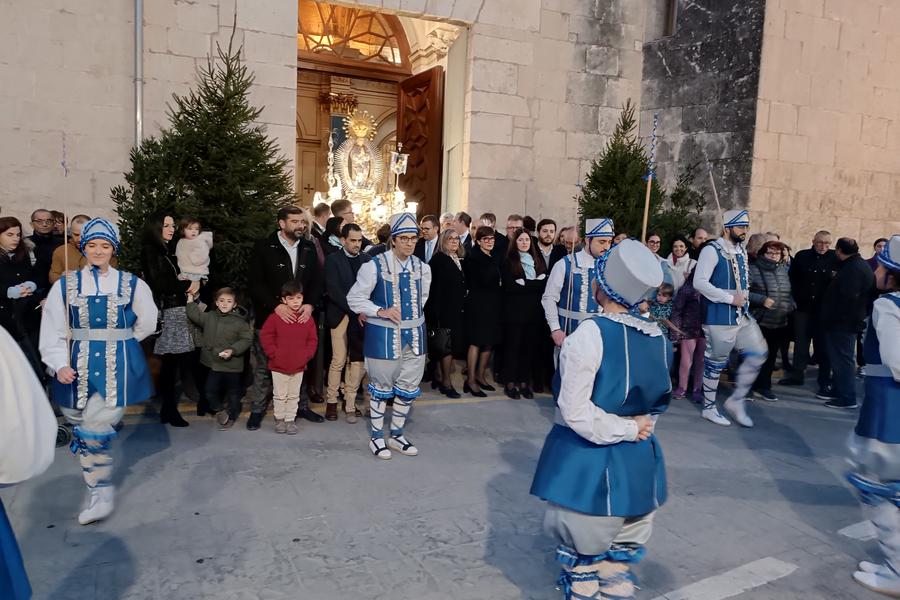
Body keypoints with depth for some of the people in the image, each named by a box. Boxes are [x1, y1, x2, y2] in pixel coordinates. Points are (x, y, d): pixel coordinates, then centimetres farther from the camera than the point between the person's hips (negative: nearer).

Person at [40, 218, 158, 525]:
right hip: (79, 369, 2)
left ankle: (100, 493, 3)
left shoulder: (132, 285, 1)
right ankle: (100, 491, 29)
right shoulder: (65, 285, 3)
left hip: (117, 368, -2)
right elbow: (53, 331, -2)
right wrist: (60, 365, -15)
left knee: (96, 431, -11)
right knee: (84, 430, 11)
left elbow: (147, 322, 13)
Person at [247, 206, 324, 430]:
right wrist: (276, 305, -20)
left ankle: (301, 406, 26)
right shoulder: (263, 247, -5)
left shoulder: (309, 248, 6)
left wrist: (309, 304, -11)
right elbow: (255, 282, -10)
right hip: (269, 317, -3)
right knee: (264, 366, 6)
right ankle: (257, 410, 19)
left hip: (301, 317, 3)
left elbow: (317, 280, 6)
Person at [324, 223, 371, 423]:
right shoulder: (333, 259, -1)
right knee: (339, 360, -1)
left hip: (362, 316, 3)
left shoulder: (367, 259, 9)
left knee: (358, 361, 2)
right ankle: (331, 401, 16)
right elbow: (333, 291, -9)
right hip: (341, 316, -3)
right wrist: (355, 312, -15)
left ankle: (350, 402, 13)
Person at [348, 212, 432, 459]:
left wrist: (413, 316, 11)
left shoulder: (422, 268, 4)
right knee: (382, 388, 8)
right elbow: (354, 298, -9)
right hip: (384, 335, -5)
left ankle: (397, 435, 30)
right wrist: (380, 312, -19)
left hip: (414, 334, 5)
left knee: (408, 389, 13)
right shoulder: (375, 265, -12)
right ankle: (376, 437, 25)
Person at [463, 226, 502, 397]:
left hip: (492, 305, 7)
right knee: (476, 342, -4)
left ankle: (481, 376, 22)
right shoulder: (473, 258, -8)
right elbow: (485, 280, -18)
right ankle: (471, 381, 2)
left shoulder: (495, 259, 15)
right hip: (478, 304, -7)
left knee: (489, 342, 9)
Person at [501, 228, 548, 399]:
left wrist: (524, 283, -10)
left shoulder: (538, 261, 14)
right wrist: (534, 284, -12)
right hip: (514, 310, -4)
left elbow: (545, 284, 3)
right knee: (513, 346, 0)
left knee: (530, 346, 4)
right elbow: (509, 286, -11)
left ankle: (524, 382, 13)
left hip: (534, 310, 4)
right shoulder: (509, 262, 1)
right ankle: (510, 382, 8)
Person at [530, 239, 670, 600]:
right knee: (622, 554, 20)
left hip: (588, 462, -6)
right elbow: (657, 403, 9)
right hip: (639, 461, 6)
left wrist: (627, 430, -10)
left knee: (582, 557, 12)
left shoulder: (590, 333, -19)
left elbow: (576, 412, -19)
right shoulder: (658, 337, 0)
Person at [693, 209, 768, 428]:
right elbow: (699, 282, -21)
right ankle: (709, 408, 19)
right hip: (720, 318, -8)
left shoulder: (741, 251, 12)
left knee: (757, 355, 4)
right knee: (716, 362, 2)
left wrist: (744, 299, 8)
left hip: (743, 315, 8)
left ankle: (736, 401, 18)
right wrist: (730, 298, -19)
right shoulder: (712, 250, -13)